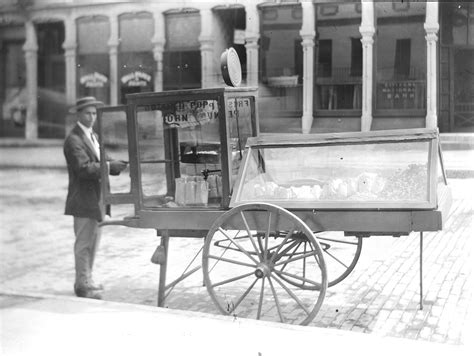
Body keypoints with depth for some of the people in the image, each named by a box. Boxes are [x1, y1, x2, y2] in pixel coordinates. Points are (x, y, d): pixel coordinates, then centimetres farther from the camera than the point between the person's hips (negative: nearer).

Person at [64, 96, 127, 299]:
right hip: (83, 199, -9)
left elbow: (97, 163, 13)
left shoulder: (93, 136, 18)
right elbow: (83, 168, -24)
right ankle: (83, 285, 4)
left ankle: (85, 281, 26)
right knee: (84, 243, -3)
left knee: (93, 242, 15)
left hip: (95, 198, 9)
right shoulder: (74, 140, -13)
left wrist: (114, 165, -6)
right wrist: (109, 166, -26)